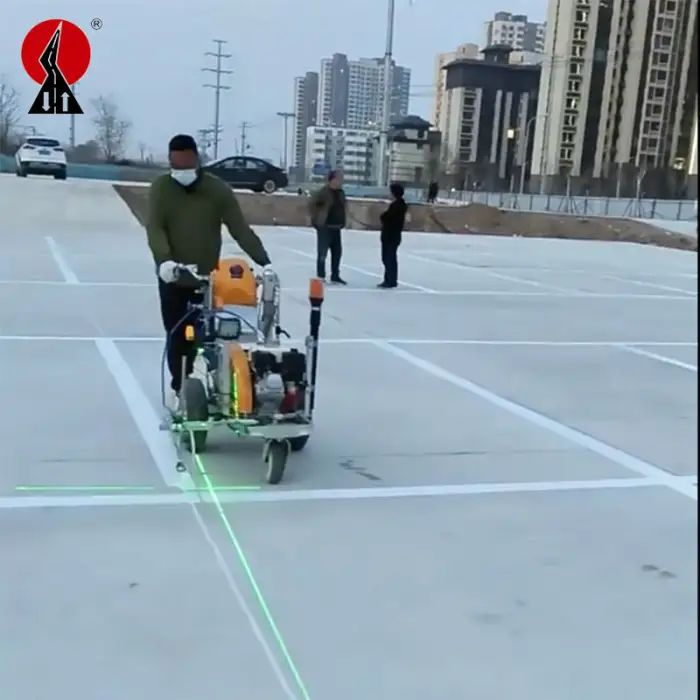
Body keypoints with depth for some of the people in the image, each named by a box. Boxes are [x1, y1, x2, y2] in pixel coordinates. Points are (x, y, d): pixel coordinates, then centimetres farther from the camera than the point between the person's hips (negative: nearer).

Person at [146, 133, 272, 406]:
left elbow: (240, 229, -11)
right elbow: (154, 227, -16)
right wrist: (164, 259, -35)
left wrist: (264, 262, -21)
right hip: (172, 277, 1)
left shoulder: (218, 189, -7)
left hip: (207, 276, 0)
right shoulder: (160, 188, -5)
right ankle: (178, 387, 16)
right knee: (176, 335, 4)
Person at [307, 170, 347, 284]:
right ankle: (320, 276, 5)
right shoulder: (324, 192, -14)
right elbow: (311, 204, -16)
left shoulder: (340, 192, 10)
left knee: (337, 252, 11)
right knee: (322, 252, -3)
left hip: (336, 227, 8)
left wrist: (343, 220, 17)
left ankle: (335, 276, 20)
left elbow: (344, 206, 26)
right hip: (324, 227, -8)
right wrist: (317, 218, -11)